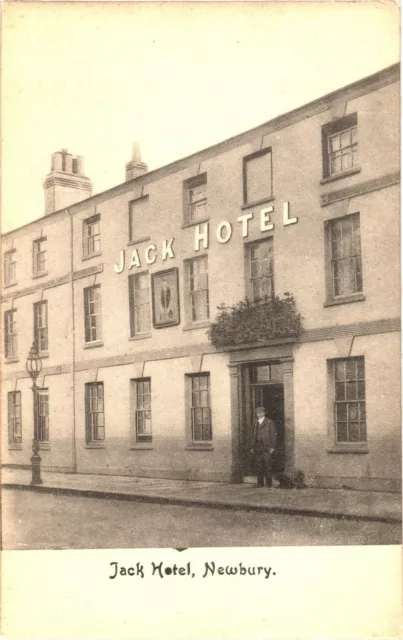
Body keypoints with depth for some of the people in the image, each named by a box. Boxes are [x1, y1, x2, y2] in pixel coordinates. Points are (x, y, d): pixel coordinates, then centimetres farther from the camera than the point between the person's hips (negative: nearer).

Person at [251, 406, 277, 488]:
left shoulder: (270, 422, 3)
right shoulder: (256, 423, 17)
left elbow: (274, 435, -1)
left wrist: (272, 447, -8)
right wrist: (252, 447, 11)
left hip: (267, 448, -4)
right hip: (257, 447, 4)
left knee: (268, 465, -7)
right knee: (259, 466, 2)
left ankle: (269, 483, -3)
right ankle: (260, 483, 6)